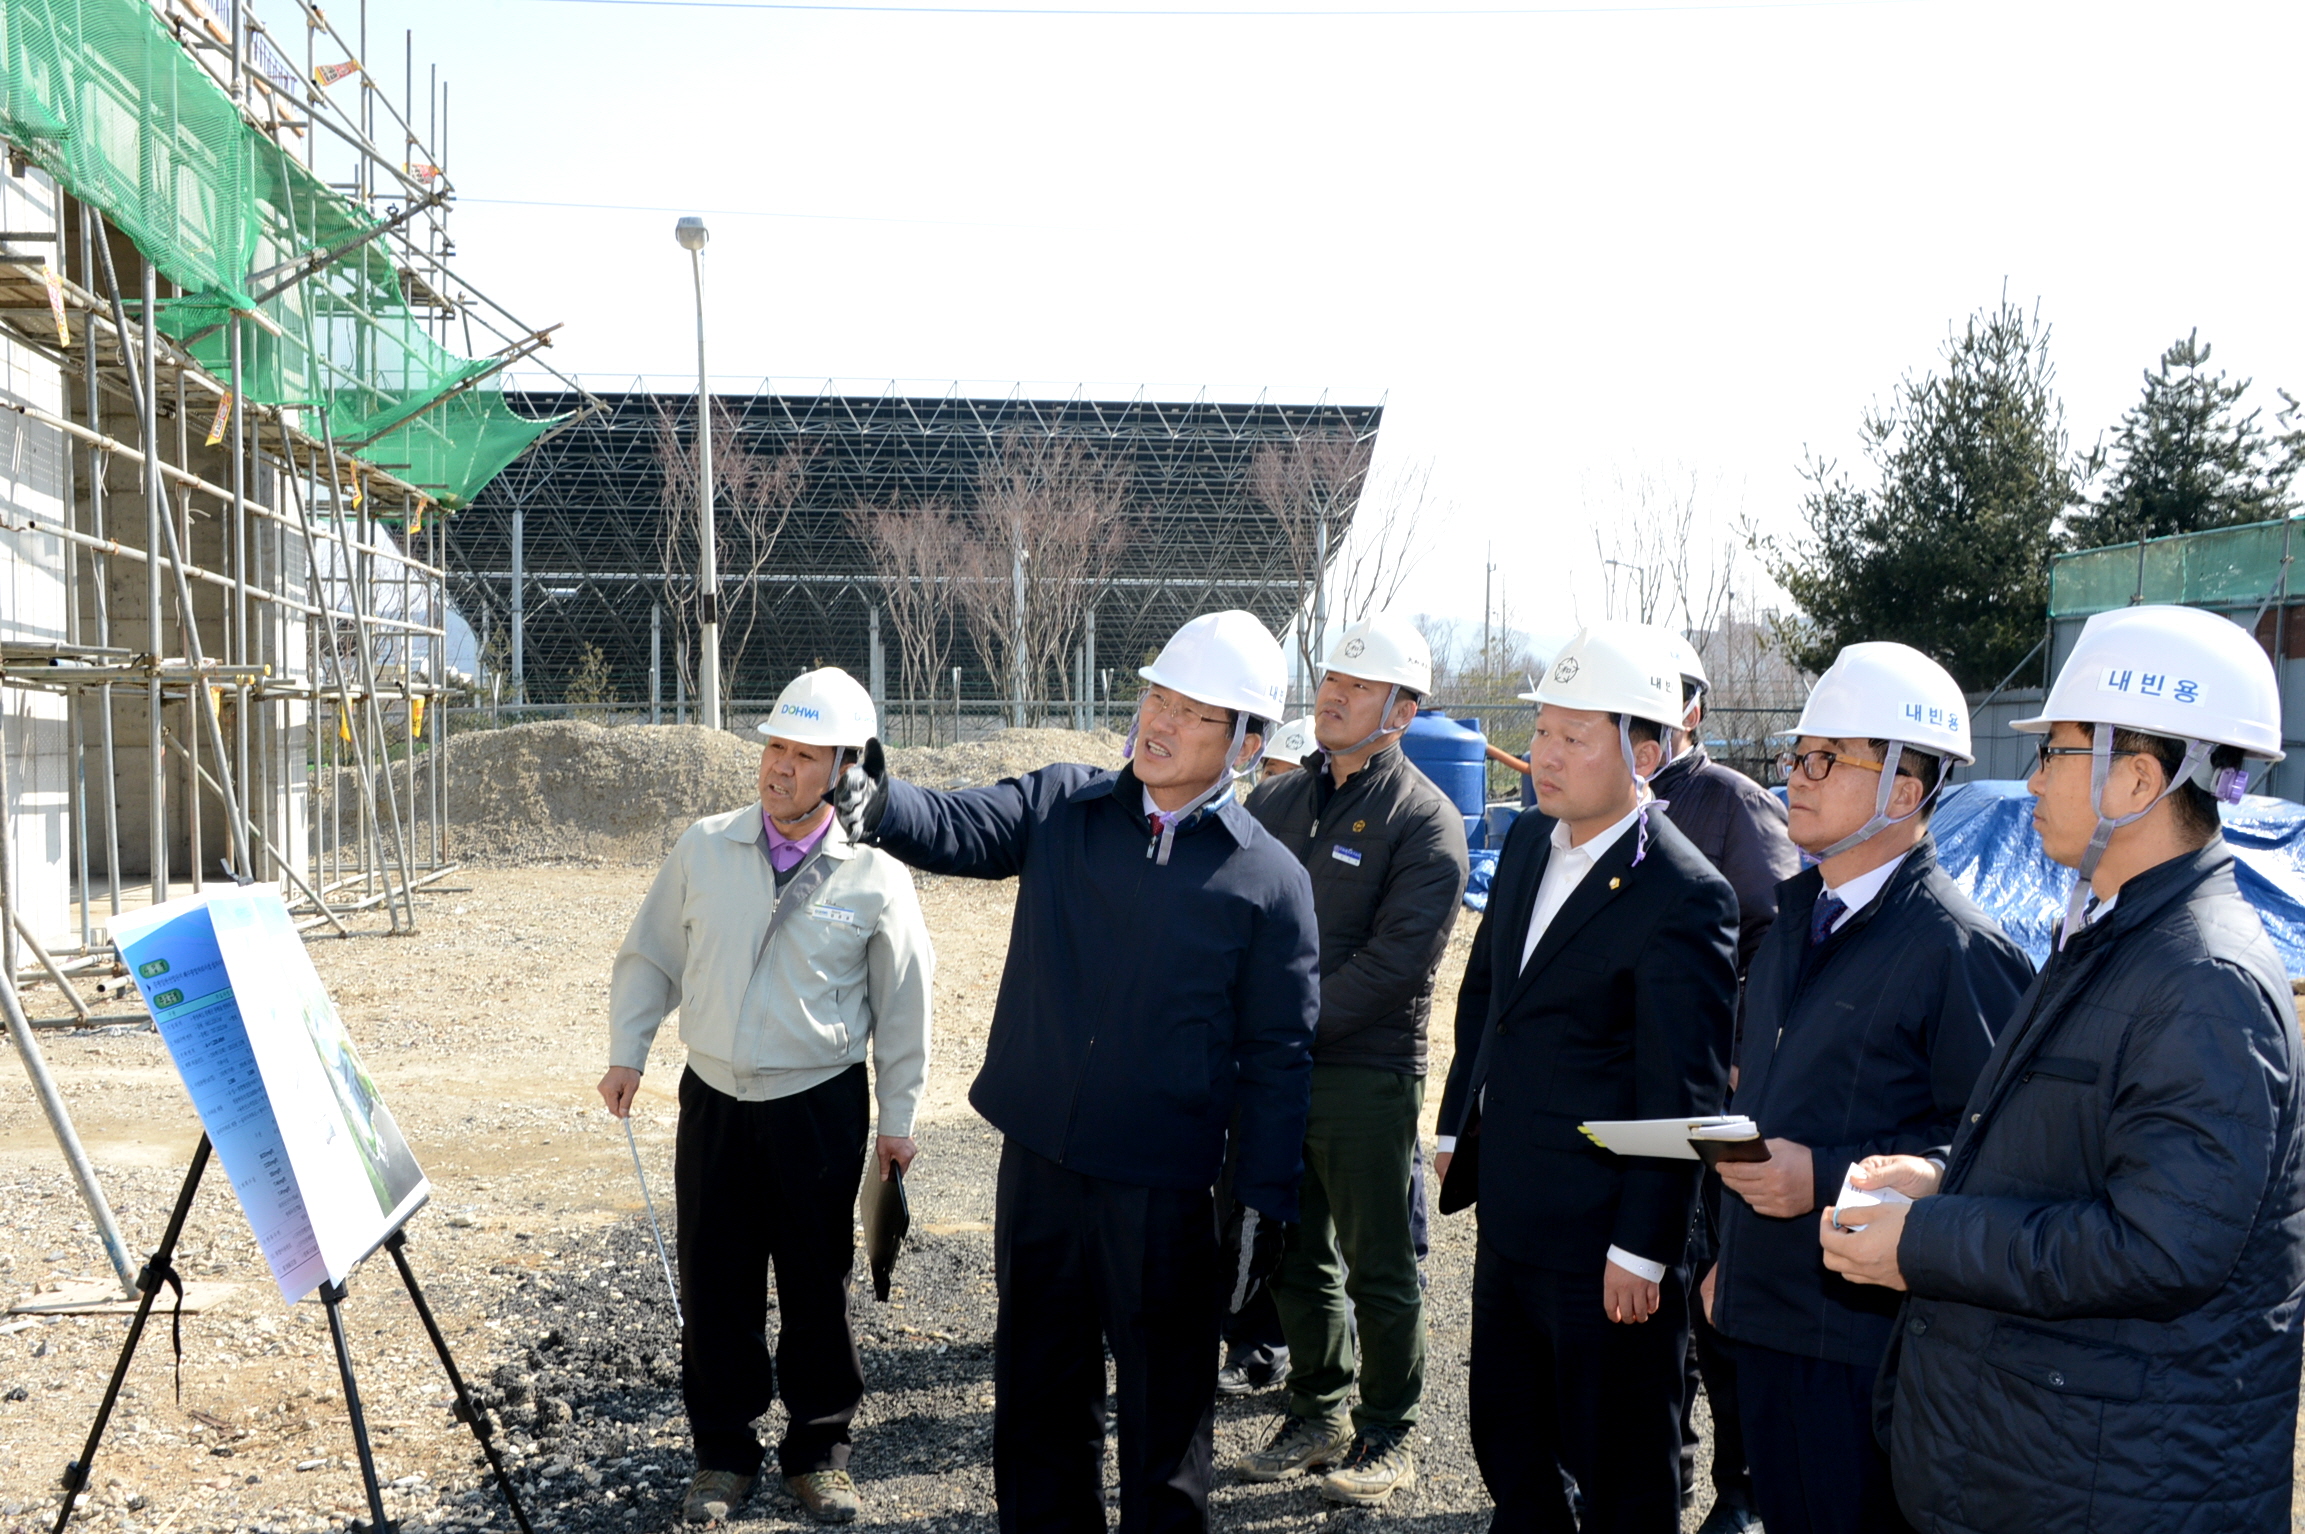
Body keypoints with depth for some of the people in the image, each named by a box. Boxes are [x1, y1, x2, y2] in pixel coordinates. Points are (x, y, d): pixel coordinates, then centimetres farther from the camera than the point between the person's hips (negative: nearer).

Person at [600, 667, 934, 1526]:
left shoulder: (874, 876, -7)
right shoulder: (704, 849, 0)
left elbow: (903, 1005, 1)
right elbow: (650, 957, 10)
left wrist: (898, 1117, 4)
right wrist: (626, 1053, 4)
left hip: (820, 1108, -2)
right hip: (714, 1100, 2)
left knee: (817, 1286, 7)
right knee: (714, 1285, 8)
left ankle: (818, 1449, 26)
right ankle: (723, 1452, 25)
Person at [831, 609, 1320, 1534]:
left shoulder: (1270, 879, -6)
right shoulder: (1062, 808, 1)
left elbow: (1276, 1056, -4)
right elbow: (960, 830, -15)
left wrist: (1264, 1204, -5)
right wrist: (882, 804, -37)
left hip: (1165, 1187, -3)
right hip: (1040, 1157, 3)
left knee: (1166, 1399, 10)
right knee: (1037, 1386, 18)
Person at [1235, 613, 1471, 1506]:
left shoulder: (1424, 822, -9)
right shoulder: (1277, 801, 10)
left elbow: (1394, 961, -18)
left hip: (1366, 1074, -6)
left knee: (1378, 1271, 7)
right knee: (1295, 1257, 16)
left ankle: (1387, 1439, 22)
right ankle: (1317, 1416, 32)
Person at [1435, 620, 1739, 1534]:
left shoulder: (1684, 895, -20)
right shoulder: (1528, 841, 5)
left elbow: (1679, 1095, -19)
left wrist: (1641, 1250, -17)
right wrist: (1457, 1129, 16)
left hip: (1601, 1241, -8)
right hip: (1509, 1216, 8)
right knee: (1508, 1448, 23)